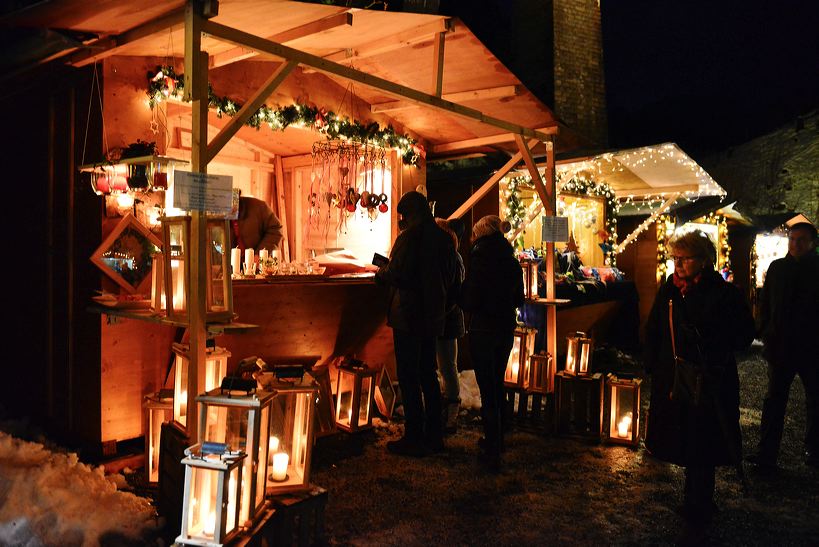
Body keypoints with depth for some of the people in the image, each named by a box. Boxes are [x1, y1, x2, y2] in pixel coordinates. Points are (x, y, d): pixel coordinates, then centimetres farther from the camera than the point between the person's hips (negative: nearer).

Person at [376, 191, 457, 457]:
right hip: (433, 315, 8)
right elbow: (449, 278, 14)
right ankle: (434, 436, 23)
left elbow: (396, 273, -18)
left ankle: (414, 439, 6)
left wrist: (381, 271, 2)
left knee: (408, 378, 0)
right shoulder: (443, 238, 9)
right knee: (429, 375, 16)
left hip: (408, 316, -7)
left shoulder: (408, 237, -14)